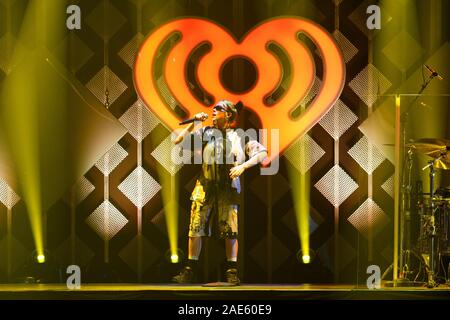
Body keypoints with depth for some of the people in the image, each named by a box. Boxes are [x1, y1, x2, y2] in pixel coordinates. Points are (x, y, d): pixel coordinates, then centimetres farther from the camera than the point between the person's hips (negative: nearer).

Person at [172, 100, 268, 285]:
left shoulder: (239, 136, 6)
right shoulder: (205, 133, 10)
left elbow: (262, 153, 1)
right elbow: (178, 141, 8)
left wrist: (243, 166, -12)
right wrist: (193, 124, 1)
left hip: (229, 188, -1)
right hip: (205, 186, 1)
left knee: (230, 231, -2)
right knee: (196, 228, -2)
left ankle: (232, 271, 6)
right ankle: (190, 270, 5)